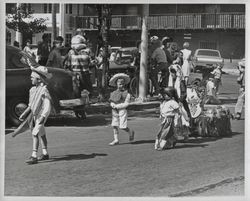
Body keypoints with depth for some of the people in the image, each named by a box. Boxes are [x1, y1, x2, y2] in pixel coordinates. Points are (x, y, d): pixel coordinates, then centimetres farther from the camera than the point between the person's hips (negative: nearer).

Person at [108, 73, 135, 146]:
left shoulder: (126, 93, -5)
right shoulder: (113, 93, 10)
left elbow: (126, 104, -10)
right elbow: (111, 103, 11)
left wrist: (117, 106, -14)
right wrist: (113, 105, -13)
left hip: (122, 110, -5)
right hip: (115, 111, 5)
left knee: (122, 127, -7)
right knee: (114, 125, 2)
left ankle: (130, 132, 21)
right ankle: (116, 140, 8)